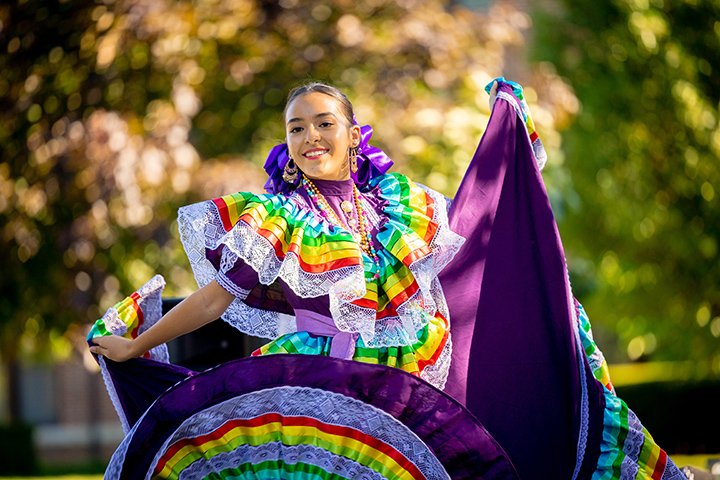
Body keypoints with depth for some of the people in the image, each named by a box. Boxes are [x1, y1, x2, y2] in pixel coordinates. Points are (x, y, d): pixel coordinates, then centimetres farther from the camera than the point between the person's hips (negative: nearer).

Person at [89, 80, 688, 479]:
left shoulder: (398, 200, 10)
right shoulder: (277, 217, 1)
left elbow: (475, 216, 28)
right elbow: (216, 297, 3)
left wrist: (508, 119, 31)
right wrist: (132, 347, 3)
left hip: (410, 390, 3)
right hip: (319, 389, -3)